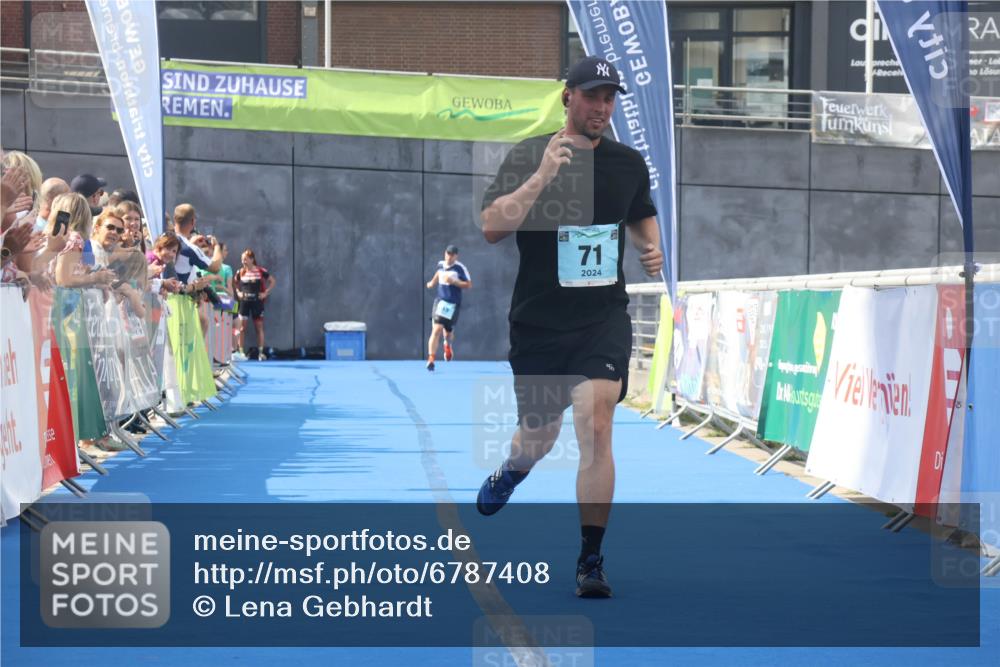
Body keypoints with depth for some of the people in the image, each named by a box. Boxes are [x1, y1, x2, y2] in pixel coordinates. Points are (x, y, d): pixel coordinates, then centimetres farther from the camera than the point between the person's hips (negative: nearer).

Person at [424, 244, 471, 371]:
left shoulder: (460, 268, -9)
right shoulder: (440, 264, 7)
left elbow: (468, 284, -12)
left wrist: (453, 281, -20)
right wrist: (433, 283, 25)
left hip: (453, 303, -2)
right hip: (440, 301, 2)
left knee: (448, 332, 11)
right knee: (437, 329, -14)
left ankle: (448, 346, 50)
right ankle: (431, 359, -14)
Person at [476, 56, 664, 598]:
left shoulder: (629, 163, 4)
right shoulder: (528, 156, -8)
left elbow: (642, 217, 24)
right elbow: (492, 228, -21)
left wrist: (652, 249, 2)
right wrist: (542, 177, -32)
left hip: (603, 319, 1)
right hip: (537, 324, -1)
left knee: (595, 427, -18)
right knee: (539, 438, 15)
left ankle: (590, 561, -11)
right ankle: (512, 468, 55)